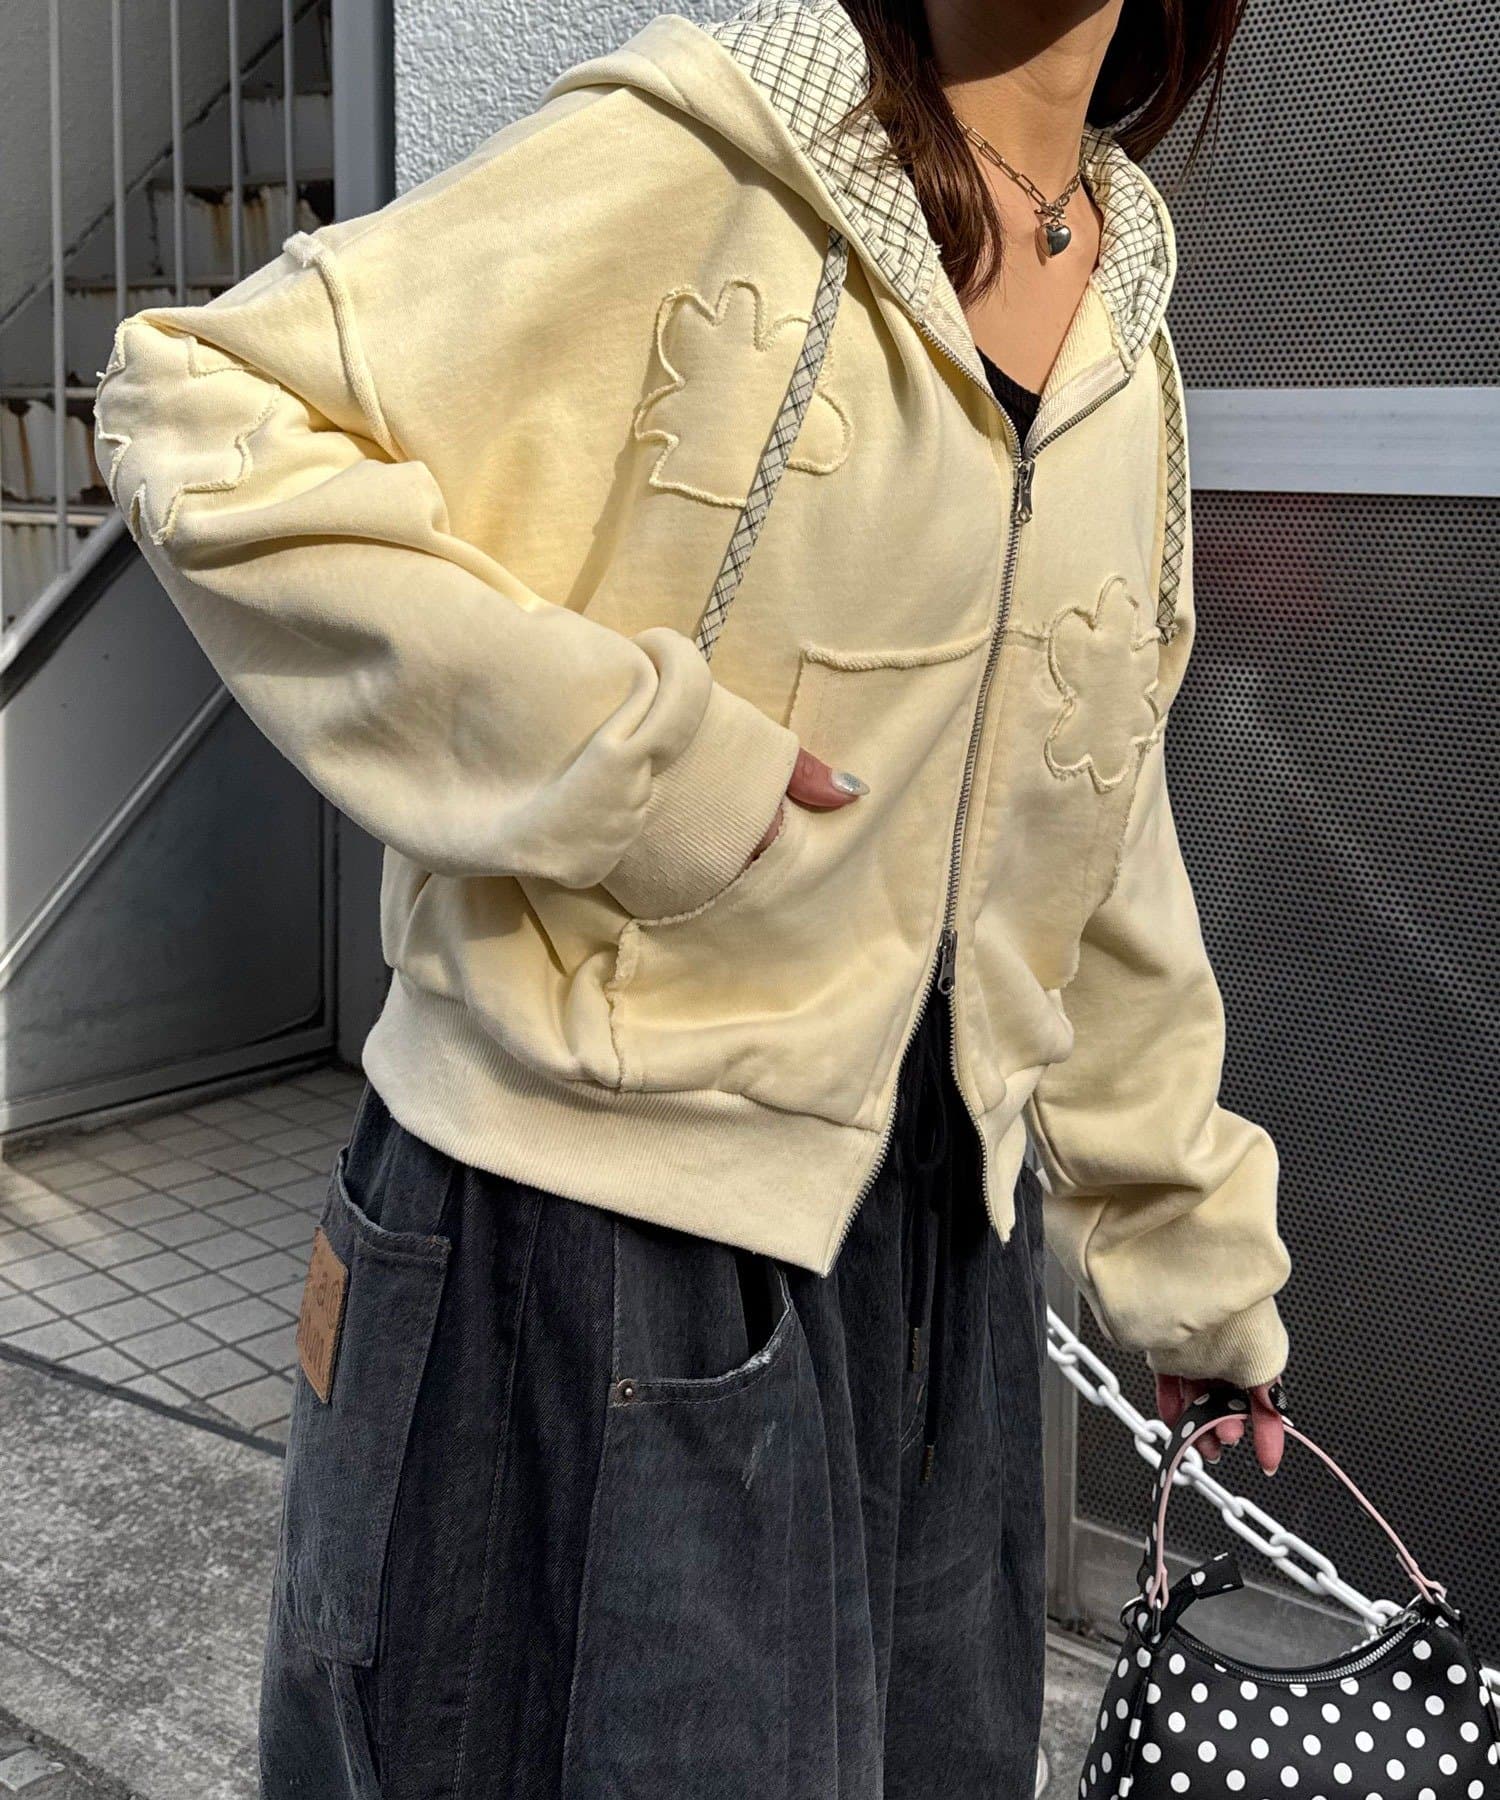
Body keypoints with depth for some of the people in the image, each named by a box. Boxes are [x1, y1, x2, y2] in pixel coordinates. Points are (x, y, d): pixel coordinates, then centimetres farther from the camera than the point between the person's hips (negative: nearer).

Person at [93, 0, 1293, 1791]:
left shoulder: (1127, 329, 9)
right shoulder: (700, 147, -11)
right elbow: (199, 415, -15)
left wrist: (1189, 1261, 20)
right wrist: (622, 757, -22)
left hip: (941, 1235, 7)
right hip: (601, 1218, -6)